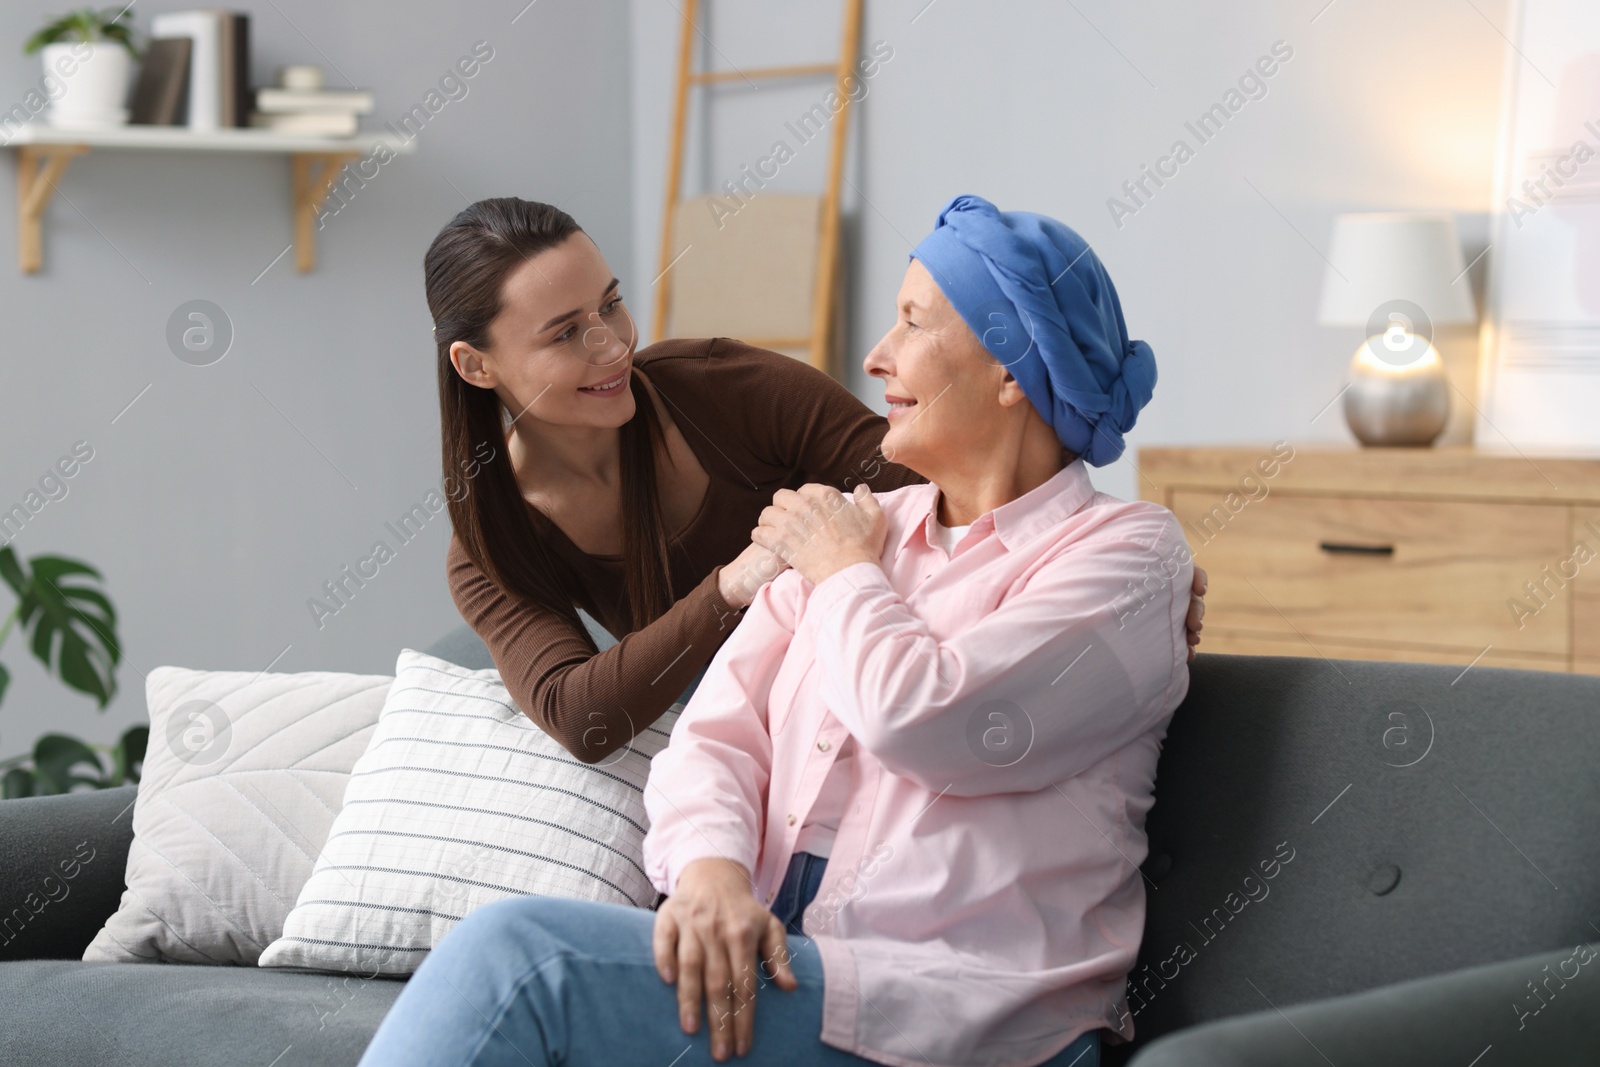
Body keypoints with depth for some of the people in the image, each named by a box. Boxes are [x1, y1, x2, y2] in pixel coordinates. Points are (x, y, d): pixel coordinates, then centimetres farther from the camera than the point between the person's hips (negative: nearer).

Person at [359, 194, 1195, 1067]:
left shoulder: (1123, 552, 0)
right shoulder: (862, 524, 21)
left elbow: (920, 718, -15)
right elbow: (717, 733, 11)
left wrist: (843, 570, 4)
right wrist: (710, 867, -12)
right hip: (774, 959, 6)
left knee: (517, 953, -23)